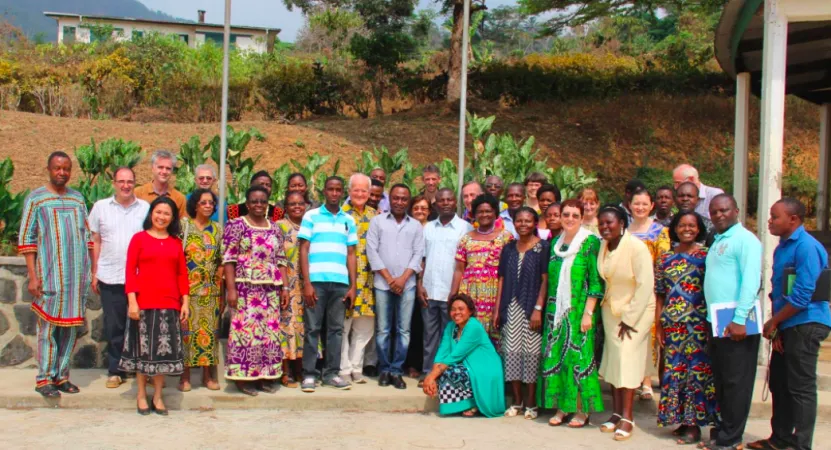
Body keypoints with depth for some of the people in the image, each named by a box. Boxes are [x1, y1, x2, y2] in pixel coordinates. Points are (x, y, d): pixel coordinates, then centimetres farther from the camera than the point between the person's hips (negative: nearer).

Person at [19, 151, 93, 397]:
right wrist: (33, 276, -9)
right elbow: (26, 240, -3)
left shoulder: (78, 198, 13)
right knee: (48, 327, -2)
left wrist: (92, 270, 11)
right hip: (50, 275, -4)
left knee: (70, 327, 7)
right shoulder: (35, 199, 0)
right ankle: (44, 379, 6)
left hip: (77, 275, 4)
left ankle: (62, 376, 16)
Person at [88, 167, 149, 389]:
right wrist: (94, 273, 7)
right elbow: (96, 242, 11)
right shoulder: (101, 207, 7)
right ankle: (115, 371, 18)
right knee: (114, 327, 7)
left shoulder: (146, 208, 4)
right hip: (110, 278, 1)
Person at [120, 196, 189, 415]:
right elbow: (130, 270, -2)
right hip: (143, 303, -2)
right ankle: (141, 394, 17)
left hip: (169, 304, 2)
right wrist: (132, 300, -9)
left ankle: (158, 396, 15)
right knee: (143, 348, 4)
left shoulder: (176, 242, 10)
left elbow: (182, 274, 11)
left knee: (164, 349, 5)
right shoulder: (139, 238, 2)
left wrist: (185, 301, 5)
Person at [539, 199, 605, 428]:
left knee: (579, 356, -2)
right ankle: (562, 407, 16)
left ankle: (582, 410, 8)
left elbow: (595, 280, -10)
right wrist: (546, 310, 10)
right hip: (556, 312, 6)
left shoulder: (590, 242, -6)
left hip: (578, 311, -6)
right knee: (556, 356, 6)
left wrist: (588, 313, -15)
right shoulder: (556, 243, 11)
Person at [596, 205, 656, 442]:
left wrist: (629, 319, -17)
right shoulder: (603, 247, -1)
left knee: (627, 359, -8)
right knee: (613, 359, 6)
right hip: (611, 310, 6)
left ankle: (627, 417, 0)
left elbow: (646, 286, -19)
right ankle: (617, 413, 14)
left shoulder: (636, 247, -19)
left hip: (636, 310, -6)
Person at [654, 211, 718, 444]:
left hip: (699, 324, -3)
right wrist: (658, 326, 7)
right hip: (672, 324, 4)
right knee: (674, 370, 6)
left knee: (697, 369, -2)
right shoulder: (666, 258, 10)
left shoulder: (706, 256, 0)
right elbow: (659, 295, 10)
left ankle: (694, 424, 6)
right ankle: (681, 420, 17)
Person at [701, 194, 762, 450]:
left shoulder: (744, 239, -8)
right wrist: (712, 319, 14)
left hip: (737, 322, -9)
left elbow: (751, 280, -17)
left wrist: (739, 319, -23)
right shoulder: (718, 242, 20)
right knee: (721, 381, 14)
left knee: (736, 382, -1)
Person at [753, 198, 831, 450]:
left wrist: (773, 321, -11)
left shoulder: (806, 247, -17)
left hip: (805, 325, -9)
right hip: (786, 326, 9)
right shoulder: (782, 247, 13)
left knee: (801, 388, -1)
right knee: (779, 383, 15)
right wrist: (776, 327, 7)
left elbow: (802, 295, -21)